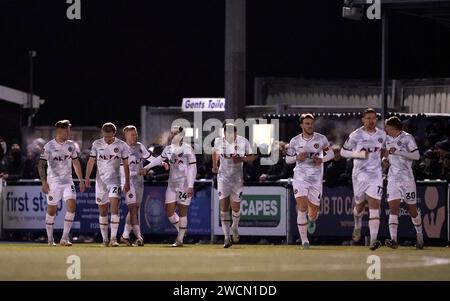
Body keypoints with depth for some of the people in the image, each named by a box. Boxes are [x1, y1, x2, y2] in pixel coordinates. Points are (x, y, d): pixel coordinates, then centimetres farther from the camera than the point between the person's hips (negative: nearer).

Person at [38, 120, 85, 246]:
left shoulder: (70, 145, 6)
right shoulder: (49, 146, -9)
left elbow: (76, 163, 15)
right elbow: (41, 165, -10)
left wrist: (81, 180, 14)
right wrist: (44, 182, -21)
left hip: (67, 181, 3)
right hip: (53, 182, -3)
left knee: (72, 205, -14)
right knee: (51, 210, 2)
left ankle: (65, 238, -11)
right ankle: (50, 239, 16)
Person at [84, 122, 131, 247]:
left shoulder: (121, 145, -1)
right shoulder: (97, 144, 2)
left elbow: (126, 165, 4)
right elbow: (91, 161, 7)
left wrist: (127, 182, 2)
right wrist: (87, 177, -3)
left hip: (115, 180, -2)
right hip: (101, 180, 2)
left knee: (114, 207, -17)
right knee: (102, 211, 5)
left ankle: (113, 238, -18)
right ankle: (105, 239, 14)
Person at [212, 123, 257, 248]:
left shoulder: (243, 142, -10)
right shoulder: (219, 141, -4)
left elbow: (252, 157, 0)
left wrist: (241, 159, -18)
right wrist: (215, 166, 15)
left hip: (237, 177, -1)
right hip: (223, 176, 1)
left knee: (236, 206, 5)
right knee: (224, 206, -7)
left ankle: (235, 227, 36)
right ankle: (227, 237, -4)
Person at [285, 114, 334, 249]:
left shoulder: (321, 139, -2)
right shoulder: (295, 141, 0)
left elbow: (331, 154, 10)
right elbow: (287, 159, 9)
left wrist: (322, 159, -10)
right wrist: (297, 157, -12)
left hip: (316, 179, 1)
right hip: (300, 178, -1)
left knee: (313, 212, 4)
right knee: (302, 208, -15)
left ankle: (312, 219, 44)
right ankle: (304, 240, -7)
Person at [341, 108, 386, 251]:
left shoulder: (381, 135, 5)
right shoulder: (356, 135, -6)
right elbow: (343, 151, 0)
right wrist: (359, 154, -13)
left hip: (375, 174, 1)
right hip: (359, 173, -1)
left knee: (375, 206, -13)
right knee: (360, 204, 14)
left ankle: (373, 240, -20)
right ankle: (357, 226, 48)